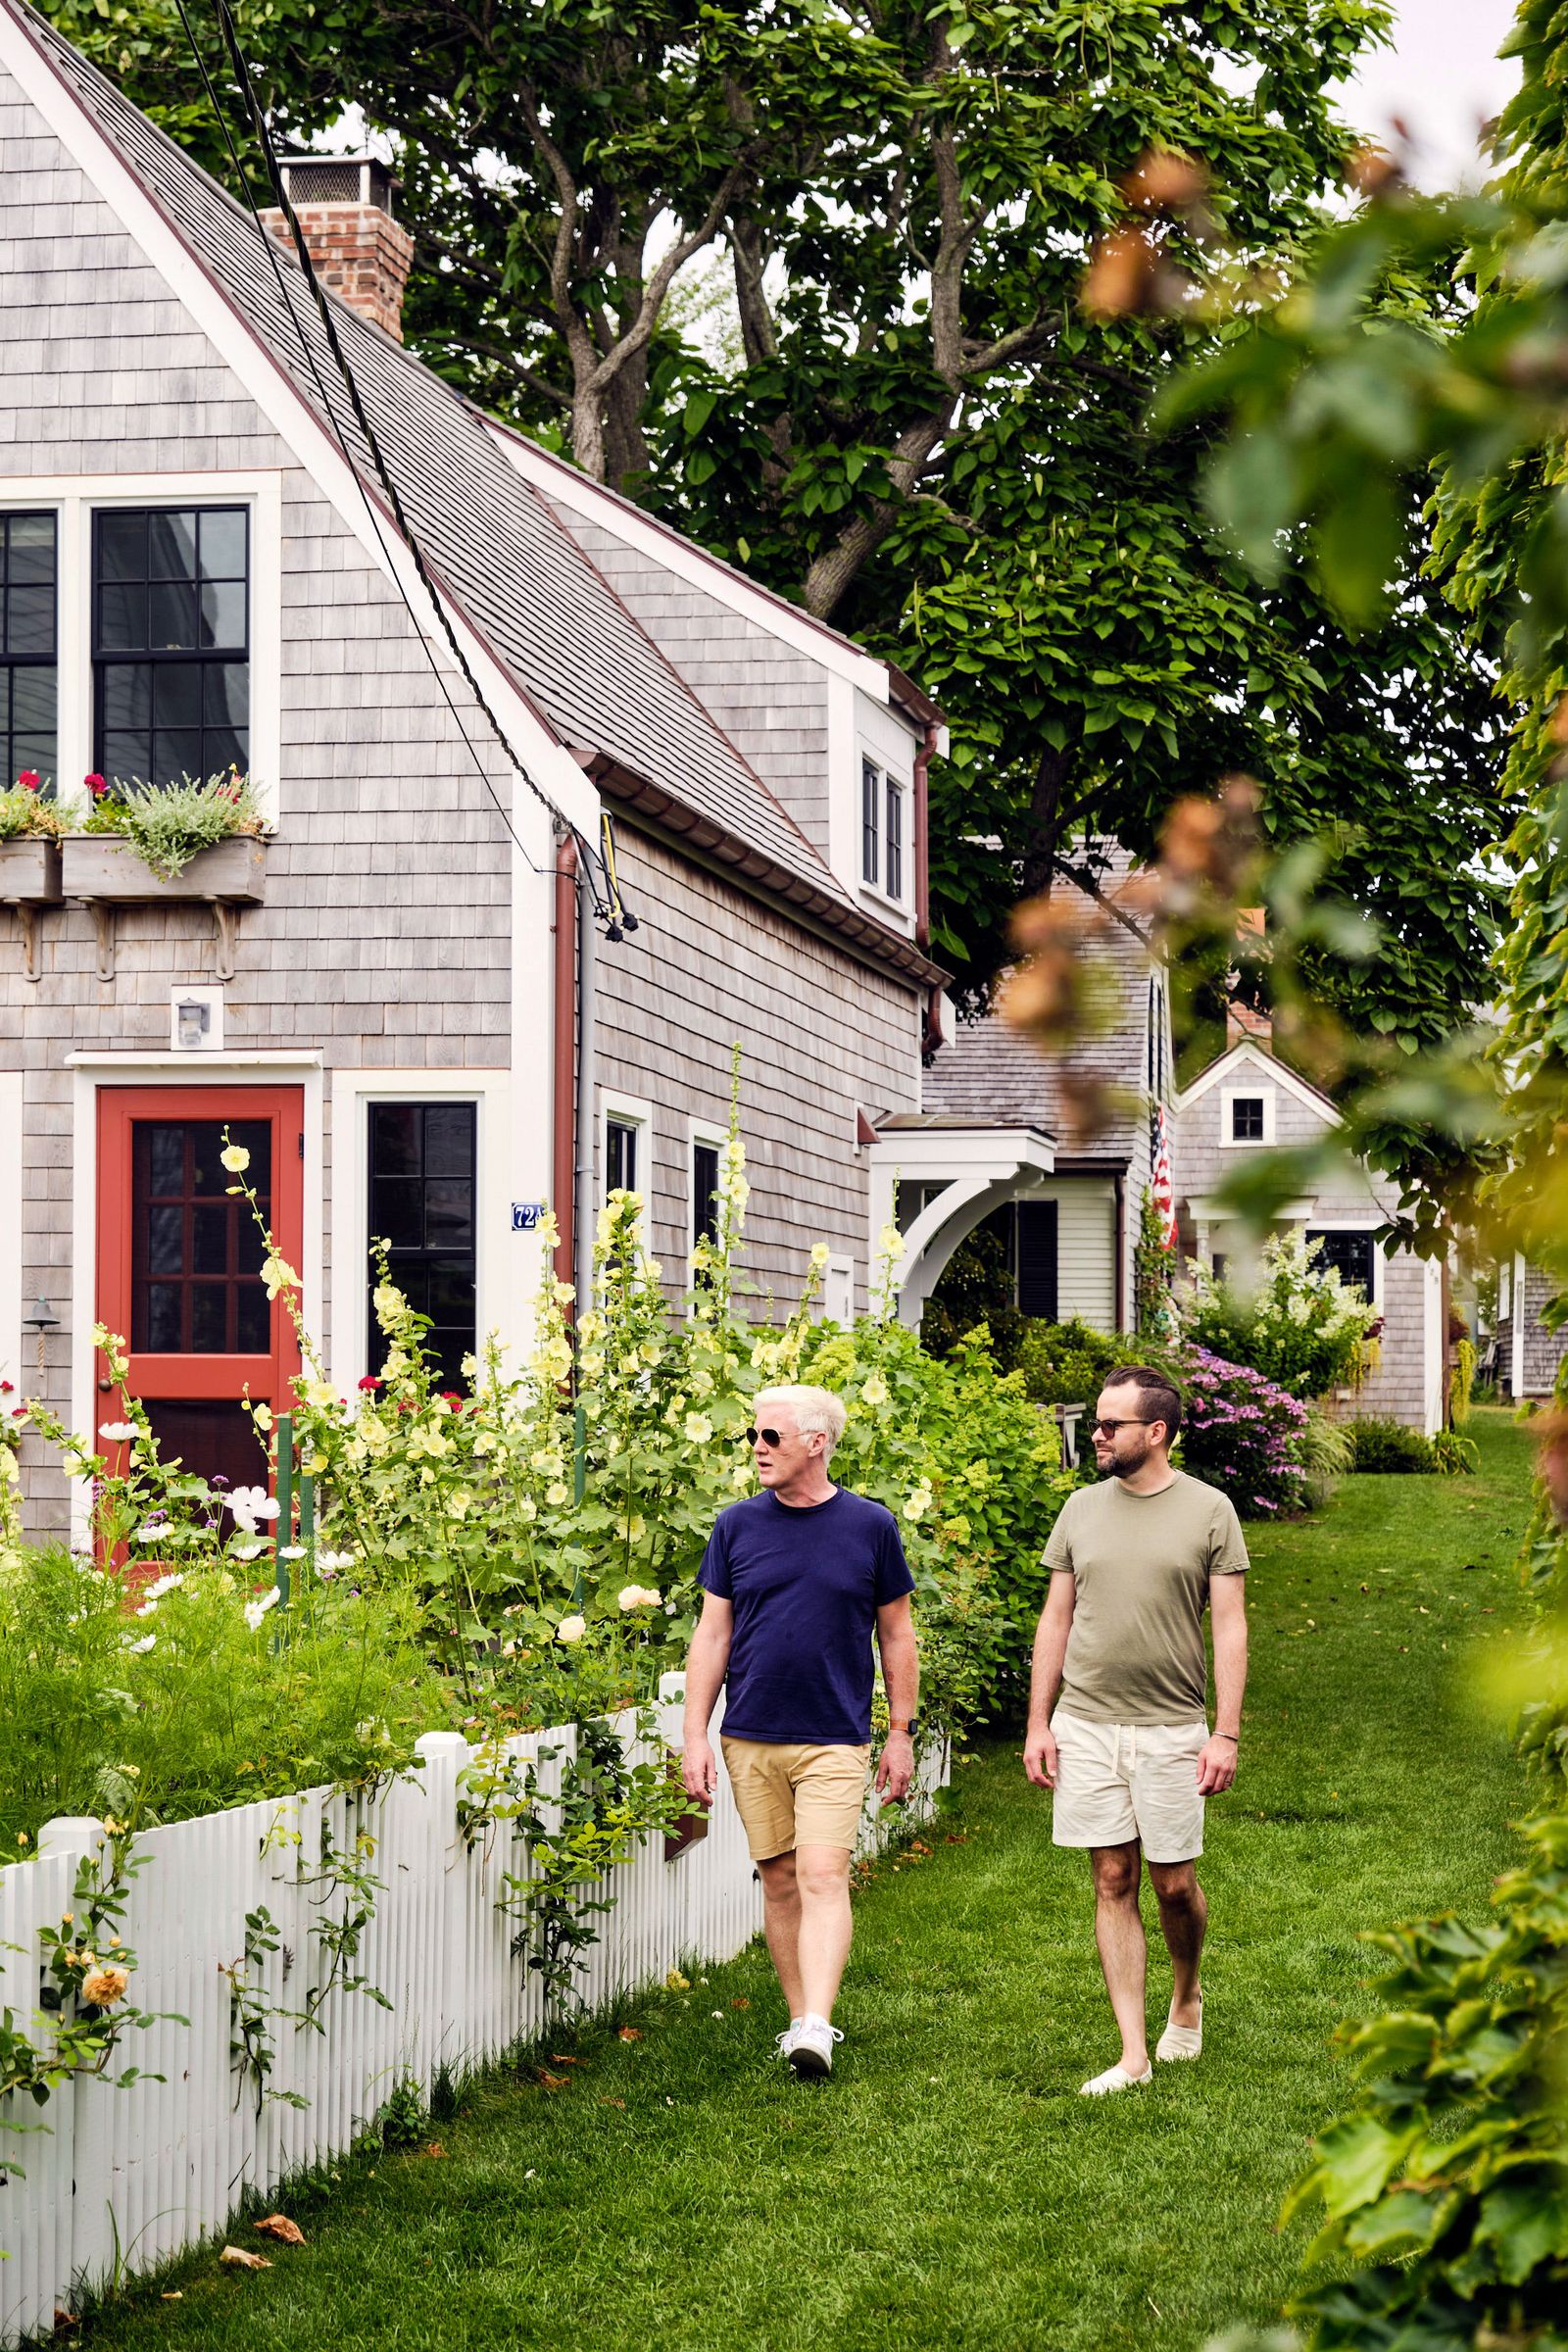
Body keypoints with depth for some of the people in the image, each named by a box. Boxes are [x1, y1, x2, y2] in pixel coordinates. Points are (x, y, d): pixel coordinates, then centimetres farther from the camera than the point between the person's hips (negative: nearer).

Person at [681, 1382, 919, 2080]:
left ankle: (816, 2030, -20)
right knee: (778, 1882, 7)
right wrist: (695, 1736, 1)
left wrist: (902, 1734, 7)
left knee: (822, 1877, -13)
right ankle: (801, 2018, 18)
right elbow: (712, 1634, 6)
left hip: (835, 1741, -2)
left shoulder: (870, 1526, 0)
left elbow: (896, 1635, 8)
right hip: (751, 1740, 2)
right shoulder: (737, 1526, 3)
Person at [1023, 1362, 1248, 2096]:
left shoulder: (1208, 1510, -3)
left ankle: (1187, 1994, 33)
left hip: (1171, 1727, -2)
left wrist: (1225, 1734, -9)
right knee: (1113, 1881, 2)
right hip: (1086, 1725, 3)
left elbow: (1230, 1627, -3)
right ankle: (1134, 2054, 5)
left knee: (1174, 1884, 2)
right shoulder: (1083, 1509, 6)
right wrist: (1038, 1724, 6)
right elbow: (1057, 1618, 11)